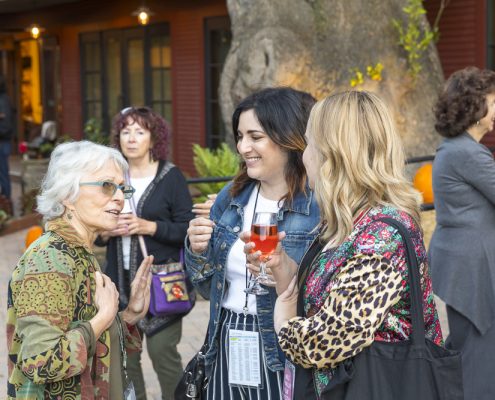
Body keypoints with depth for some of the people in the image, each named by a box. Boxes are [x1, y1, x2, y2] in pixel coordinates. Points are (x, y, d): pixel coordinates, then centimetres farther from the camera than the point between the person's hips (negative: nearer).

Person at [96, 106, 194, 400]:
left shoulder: (171, 176, -4)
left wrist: (149, 227, -19)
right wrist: (107, 232, -7)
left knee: (163, 352, -3)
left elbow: (187, 230, -8)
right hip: (121, 280, 4)